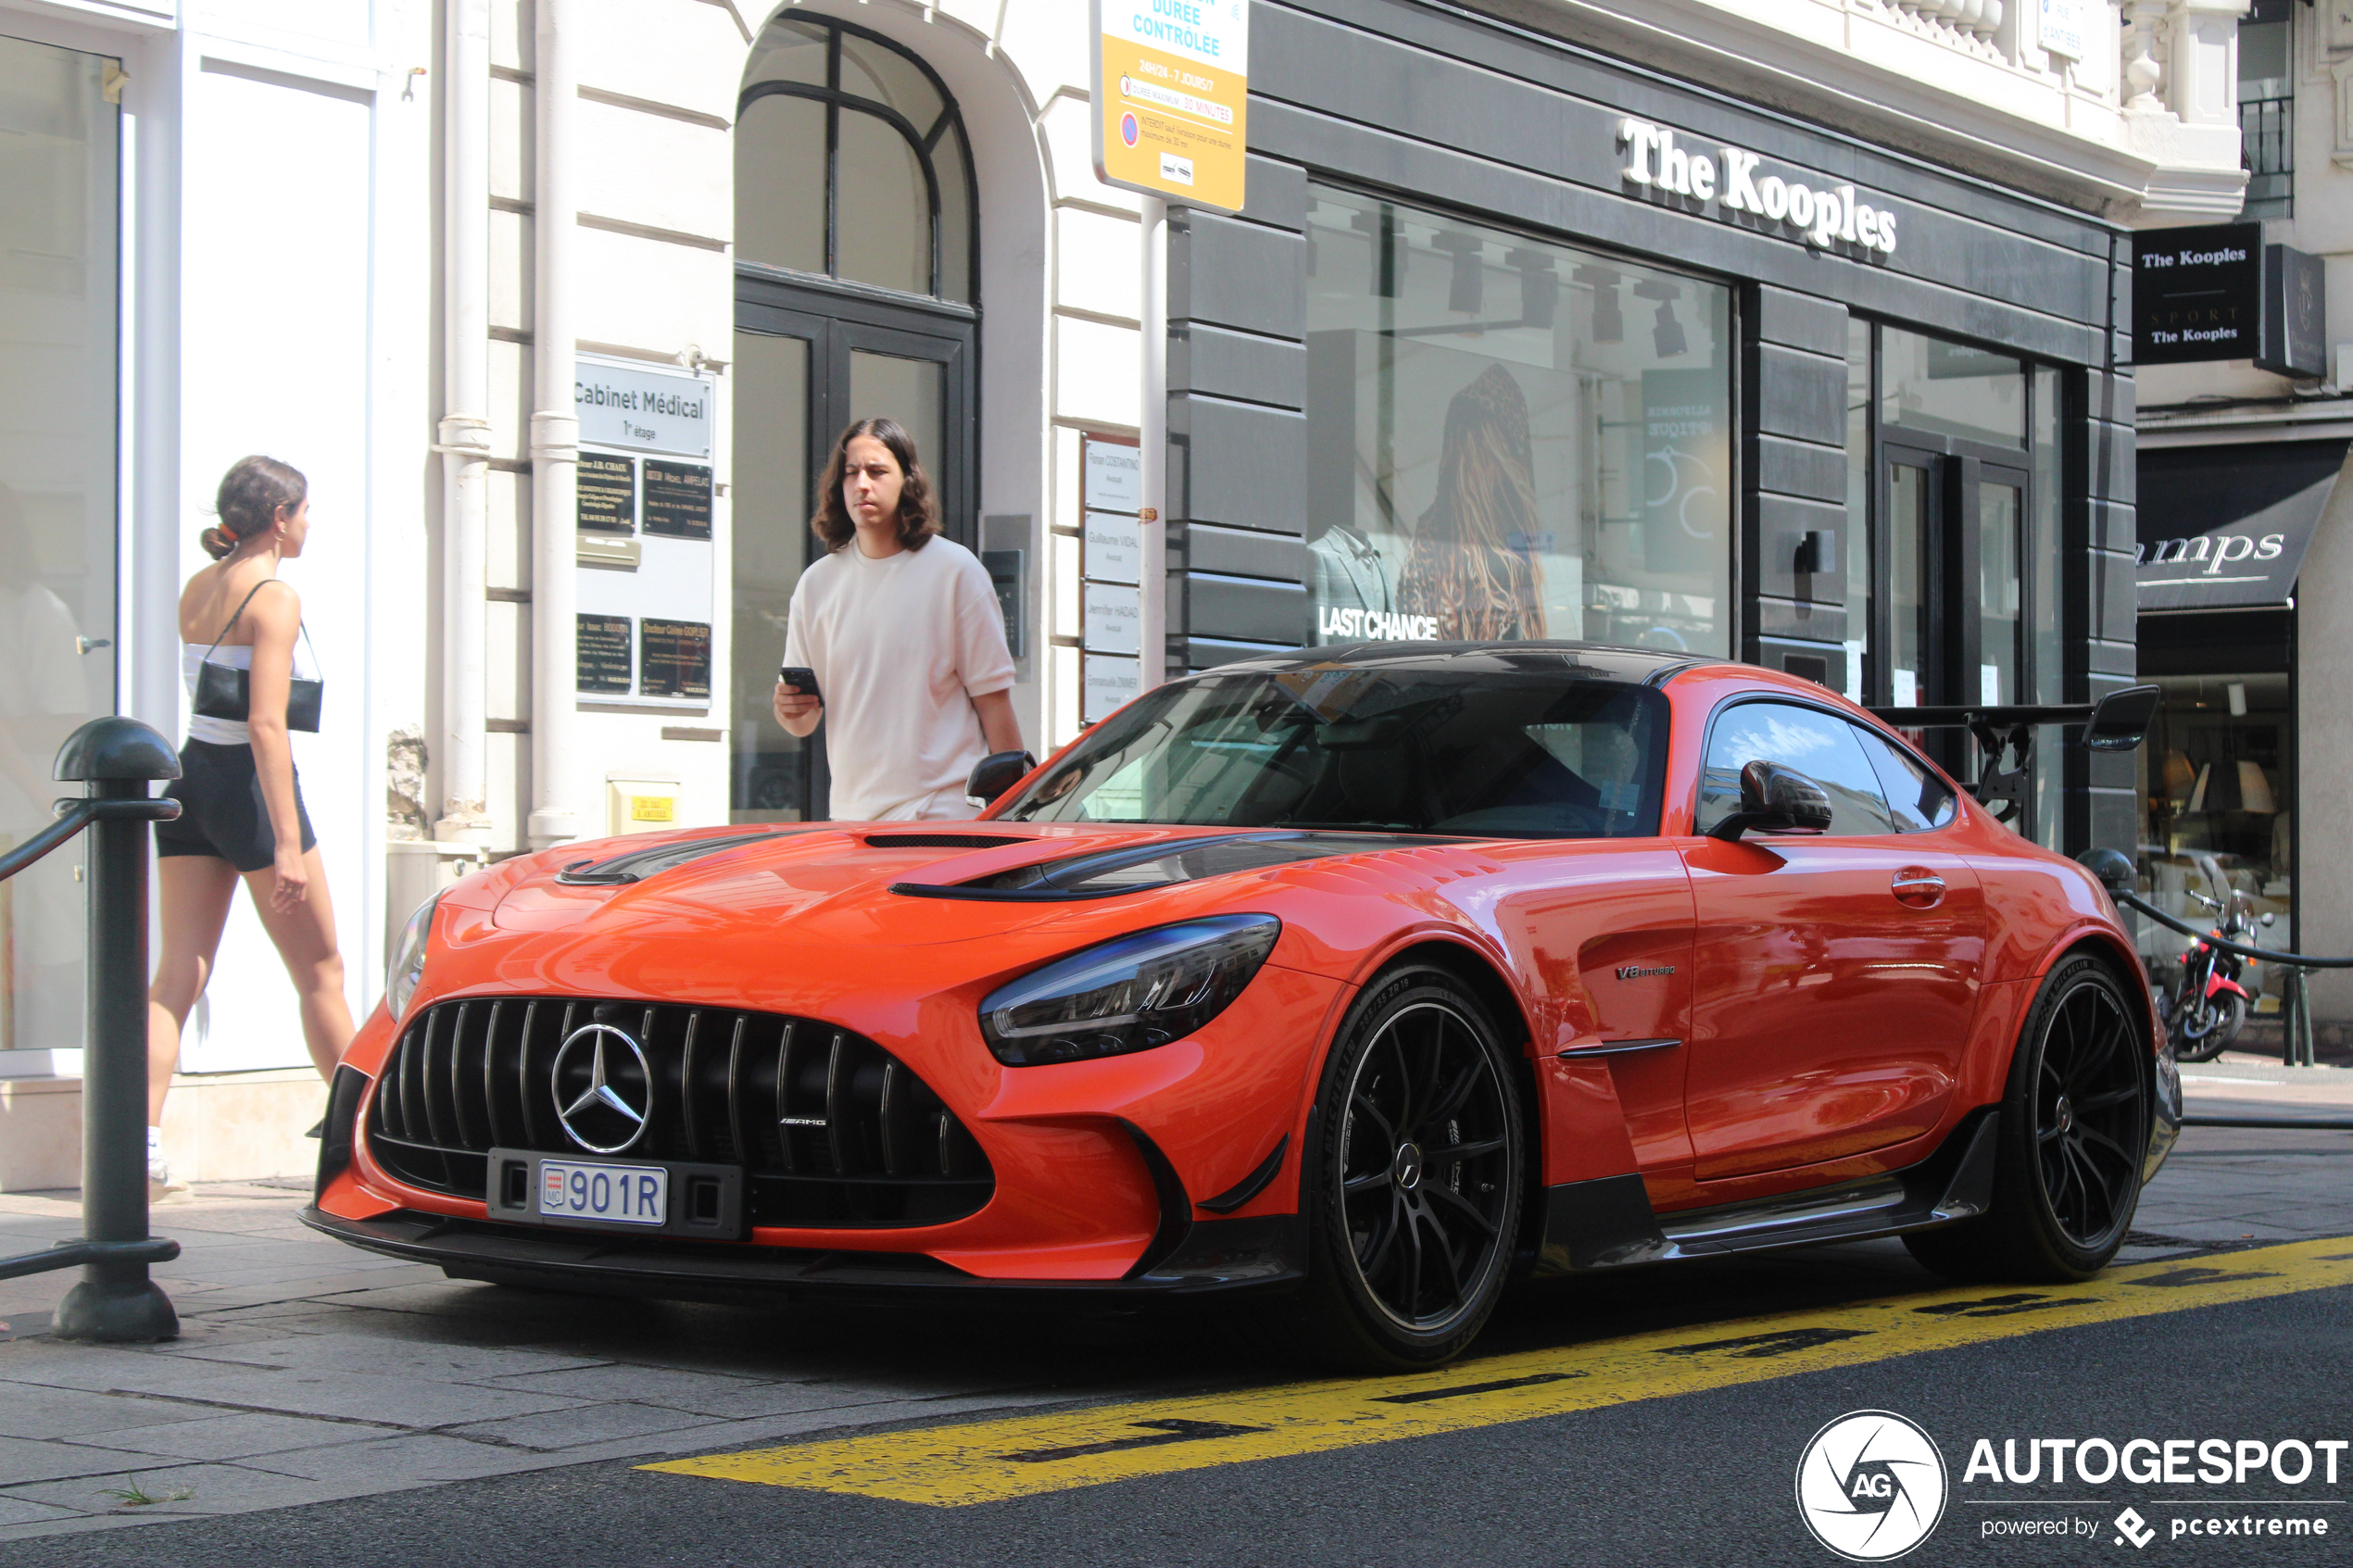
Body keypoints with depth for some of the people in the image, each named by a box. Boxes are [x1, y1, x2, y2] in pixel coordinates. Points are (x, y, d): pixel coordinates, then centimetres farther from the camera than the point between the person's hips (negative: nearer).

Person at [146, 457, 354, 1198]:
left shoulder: (197, 589, 10)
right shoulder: (275, 596, -14)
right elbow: (266, 724, -21)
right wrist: (288, 844, -23)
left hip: (192, 778, 7)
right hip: (249, 784, -7)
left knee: (177, 976, 2)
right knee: (321, 973, 7)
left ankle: (141, 1139, -10)